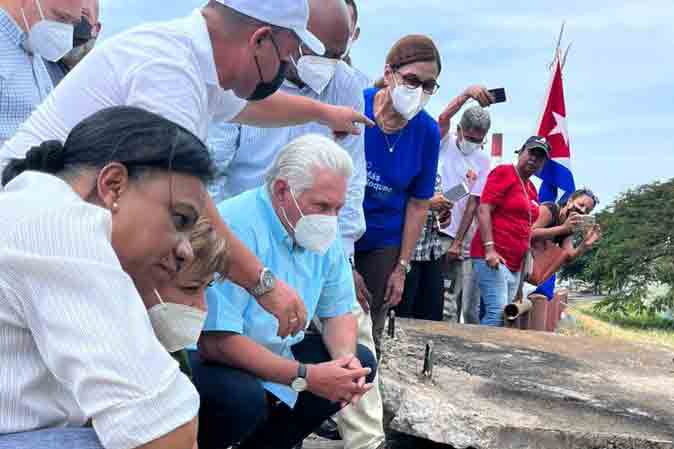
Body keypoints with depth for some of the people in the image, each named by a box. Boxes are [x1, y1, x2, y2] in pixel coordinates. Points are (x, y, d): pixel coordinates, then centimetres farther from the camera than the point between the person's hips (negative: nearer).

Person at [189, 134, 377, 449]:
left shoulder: (323, 236, -2)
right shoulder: (236, 228, -28)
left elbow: (338, 311, 7)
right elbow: (217, 341, -32)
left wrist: (346, 357, -16)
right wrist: (305, 376, -29)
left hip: (273, 353, 8)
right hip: (204, 358, -8)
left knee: (362, 362, 2)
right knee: (244, 398, -36)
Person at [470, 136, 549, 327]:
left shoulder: (532, 190, 19)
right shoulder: (504, 172, -3)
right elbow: (483, 209, -12)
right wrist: (489, 249, -20)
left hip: (515, 265, 8)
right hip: (493, 258, -8)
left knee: (506, 315, 5)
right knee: (498, 313, -18)